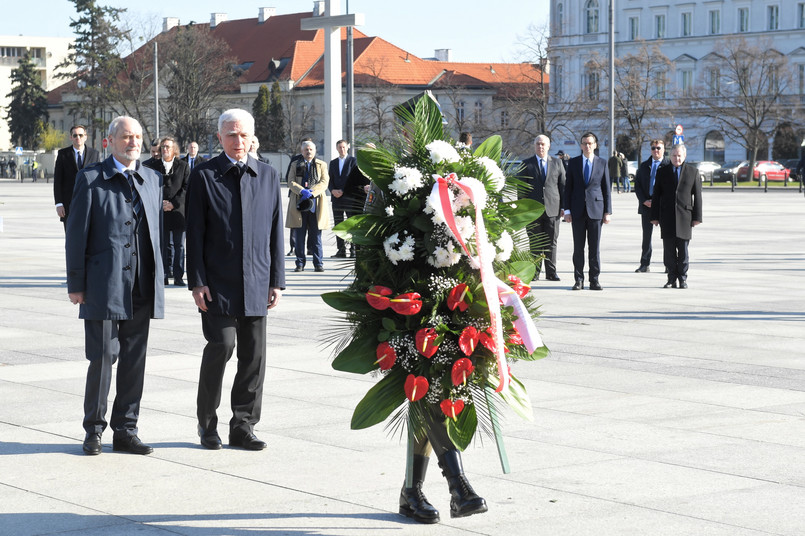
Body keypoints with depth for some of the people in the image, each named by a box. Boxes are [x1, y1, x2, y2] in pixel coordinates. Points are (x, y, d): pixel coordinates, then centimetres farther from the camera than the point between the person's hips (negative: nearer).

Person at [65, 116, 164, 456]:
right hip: (104, 285, -4)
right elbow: (76, 234, -1)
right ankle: (93, 429, 11)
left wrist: (157, 278, 10)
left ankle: (125, 430, 16)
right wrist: (76, 284, -5)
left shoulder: (152, 180, 13)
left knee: (134, 360, 7)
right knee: (103, 358, -4)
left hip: (142, 288, 4)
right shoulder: (90, 179, 0)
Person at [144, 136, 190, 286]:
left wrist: (173, 203, -9)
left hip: (178, 211, -1)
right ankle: (166, 273, 9)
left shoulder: (183, 166, 5)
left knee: (179, 245, -1)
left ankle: (178, 276, 2)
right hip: (161, 212, 1)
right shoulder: (154, 165, 7)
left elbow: (186, 188, 0)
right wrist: (160, 203, -7)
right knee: (164, 245, 3)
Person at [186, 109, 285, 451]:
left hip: (256, 283, 4)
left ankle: (243, 426, 15)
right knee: (221, 345, -11)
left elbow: (275, 232, 12)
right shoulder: (204, 176, 1)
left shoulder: (268, 176, 11)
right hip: (218, 283, -3)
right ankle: (207, 422, 7)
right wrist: (197, 281, -8)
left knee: (253, 355, 4)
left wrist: (276, 280, 6)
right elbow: (194, 233, -1)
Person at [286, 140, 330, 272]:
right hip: (298, 203, 1)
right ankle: (300, 264, 6)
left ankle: (318, 264, 4)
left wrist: (311, 192, -13)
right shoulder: (296, 165, 14)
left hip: (316, 204, -1)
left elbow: (324, 182, 2)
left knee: (316, 236, -1)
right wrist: (302, 191, -15)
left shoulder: (322, 165, 13)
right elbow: (291, 182, 3)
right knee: (299, 236, 1)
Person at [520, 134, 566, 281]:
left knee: (552, 242, 1)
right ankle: (534, 272, 7)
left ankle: (551, 272, 7)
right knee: (535, 243, 1)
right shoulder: (527, 164, 8)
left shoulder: (557, 163, 11)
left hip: (552, 209, 1)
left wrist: (564, 207, 4)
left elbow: (563, 185, 11)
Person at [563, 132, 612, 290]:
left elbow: (606, 188, 7)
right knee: (578, 247, 2)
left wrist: (607, 211, 1)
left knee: (595, 247, 1)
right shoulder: (573, 163, 7)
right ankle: (579, 279, 7)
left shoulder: (602, 163, 7)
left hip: (596, 210, 0)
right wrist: (567, 210, 1)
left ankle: (594, 280, 6)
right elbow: (568, 187, 7)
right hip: (578, 210, 0)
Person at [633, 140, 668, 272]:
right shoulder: (644, 166, 13)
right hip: (646, 205, 3)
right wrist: (644, 200, -4)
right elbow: (637, 185, 10)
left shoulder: (669, 165, 0)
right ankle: (644, 264, 10)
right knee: (646, 235, 6)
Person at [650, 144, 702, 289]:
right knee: (669, 250, 0)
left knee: (683, 250, 1)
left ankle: (682, 279, 10)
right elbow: (656, 196, 9)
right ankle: (672, 279, 7)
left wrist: (697, 216, -1)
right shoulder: (662, 172, 10)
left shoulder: (693, 172, 7)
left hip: (684, 216, -1)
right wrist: (655, 216, 3)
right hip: (667, 217, 1)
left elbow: (697, 196, 6)